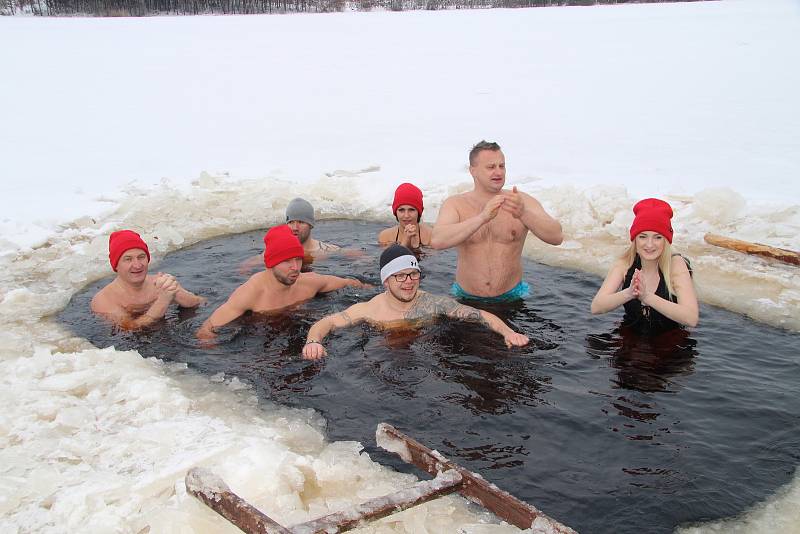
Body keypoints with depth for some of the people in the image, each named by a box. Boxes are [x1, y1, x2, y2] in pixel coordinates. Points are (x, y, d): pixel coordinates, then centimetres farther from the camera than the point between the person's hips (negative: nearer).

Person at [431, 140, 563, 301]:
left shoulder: (522, 202, -2)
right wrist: (482, 218, -32)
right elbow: (437, 241, -21)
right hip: (466, 297, 1)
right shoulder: (456, 204, -3)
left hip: (511, 296, -1)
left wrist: (523, 214, -31)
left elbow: (557, 237, -13)